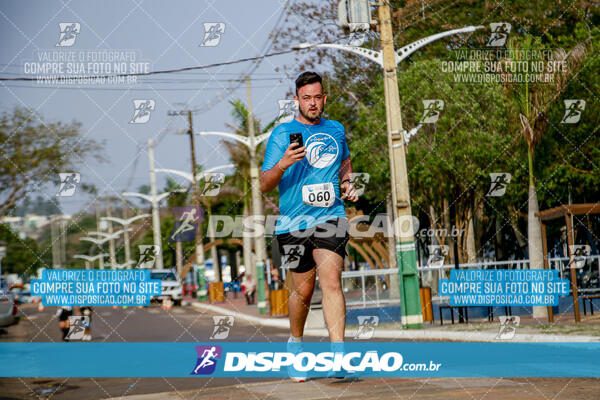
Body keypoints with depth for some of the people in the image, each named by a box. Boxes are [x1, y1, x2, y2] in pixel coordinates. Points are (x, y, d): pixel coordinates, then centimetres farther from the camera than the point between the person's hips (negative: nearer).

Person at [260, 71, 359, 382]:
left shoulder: (336, 130, 12)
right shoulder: (283, 133, 0)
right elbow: (264, 185, -3)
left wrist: (347, 184, 11)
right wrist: (283, 164, -23)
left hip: (331, 217, 1)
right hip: (293, 222, -1)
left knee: (330, 279, -17)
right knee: (303, 289, 6)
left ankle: (338, 354, -23)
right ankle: (295, 343, 32)